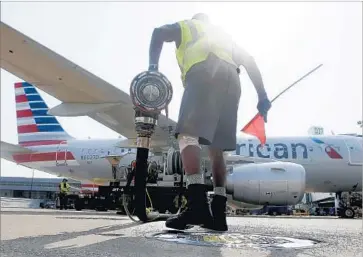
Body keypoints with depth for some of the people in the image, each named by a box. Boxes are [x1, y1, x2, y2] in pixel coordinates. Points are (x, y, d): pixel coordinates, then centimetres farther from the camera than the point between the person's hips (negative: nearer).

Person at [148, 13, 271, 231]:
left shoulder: (186, 26, 31)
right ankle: (218, 213, -3)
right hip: (231, 80, 6)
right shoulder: (224, 35, 42)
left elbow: (160, 33, 9)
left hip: (204, 75, -5)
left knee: (188, 134, -18)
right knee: (216, 148, 6)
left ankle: (198, 204, -38)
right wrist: (262, 96, 22)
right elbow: (249, 61, 28)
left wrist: (153, 67, 3)